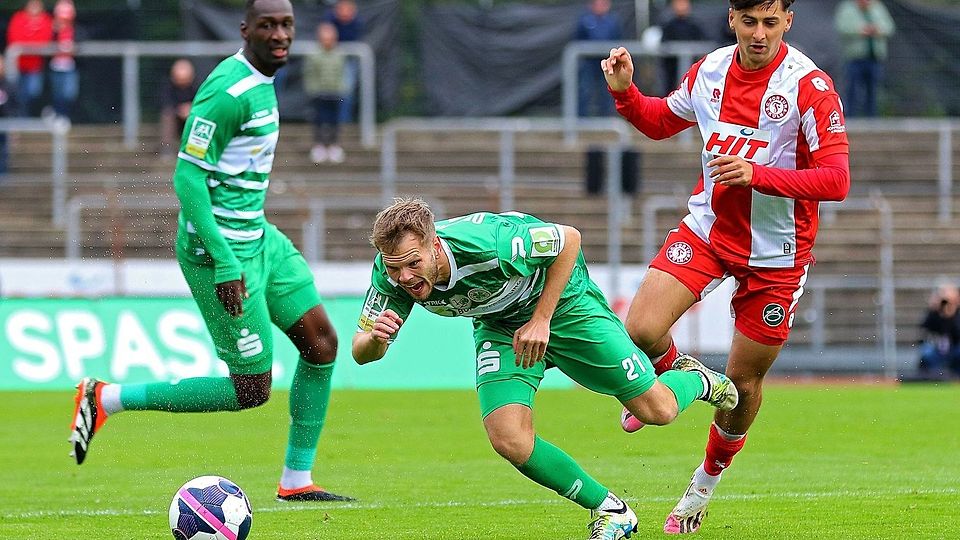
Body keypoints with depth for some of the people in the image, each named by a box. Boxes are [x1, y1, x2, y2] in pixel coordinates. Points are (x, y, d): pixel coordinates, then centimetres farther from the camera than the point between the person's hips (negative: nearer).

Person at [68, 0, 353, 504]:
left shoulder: (261, 81, 10)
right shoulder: (229, 91, -21)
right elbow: (188, 175, -23)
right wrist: (224, 262, -25)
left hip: (257, 238, 10)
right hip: (223, 249, -10)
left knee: (322, 342, 8)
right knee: (251, 390, -5)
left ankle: (296, 480, 17)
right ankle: (106, 400, 4)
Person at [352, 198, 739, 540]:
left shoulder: (485, 243, -40)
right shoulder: (392, 274, -25)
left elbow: (569, 239, -24)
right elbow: (363, 353, -15)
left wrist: (541, 319, -26)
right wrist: (374, 337, -40)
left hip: (562, 301, -4)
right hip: (499, 326, 4)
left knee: (657, 410, 1)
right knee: (509, 440, -18)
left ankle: (696, 380, 40)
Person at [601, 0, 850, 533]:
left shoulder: (809, 85, -19)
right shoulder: (709, 71, -2)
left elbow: (835, 180, -23)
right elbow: (660, 121, 18)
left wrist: (757, 174, -33)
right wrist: (624, 91, -2)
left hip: (774, 253, -3)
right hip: (706, 228, 3)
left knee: (744, 379, 6)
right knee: (642, 329, -18)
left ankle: (704, 486, 31)